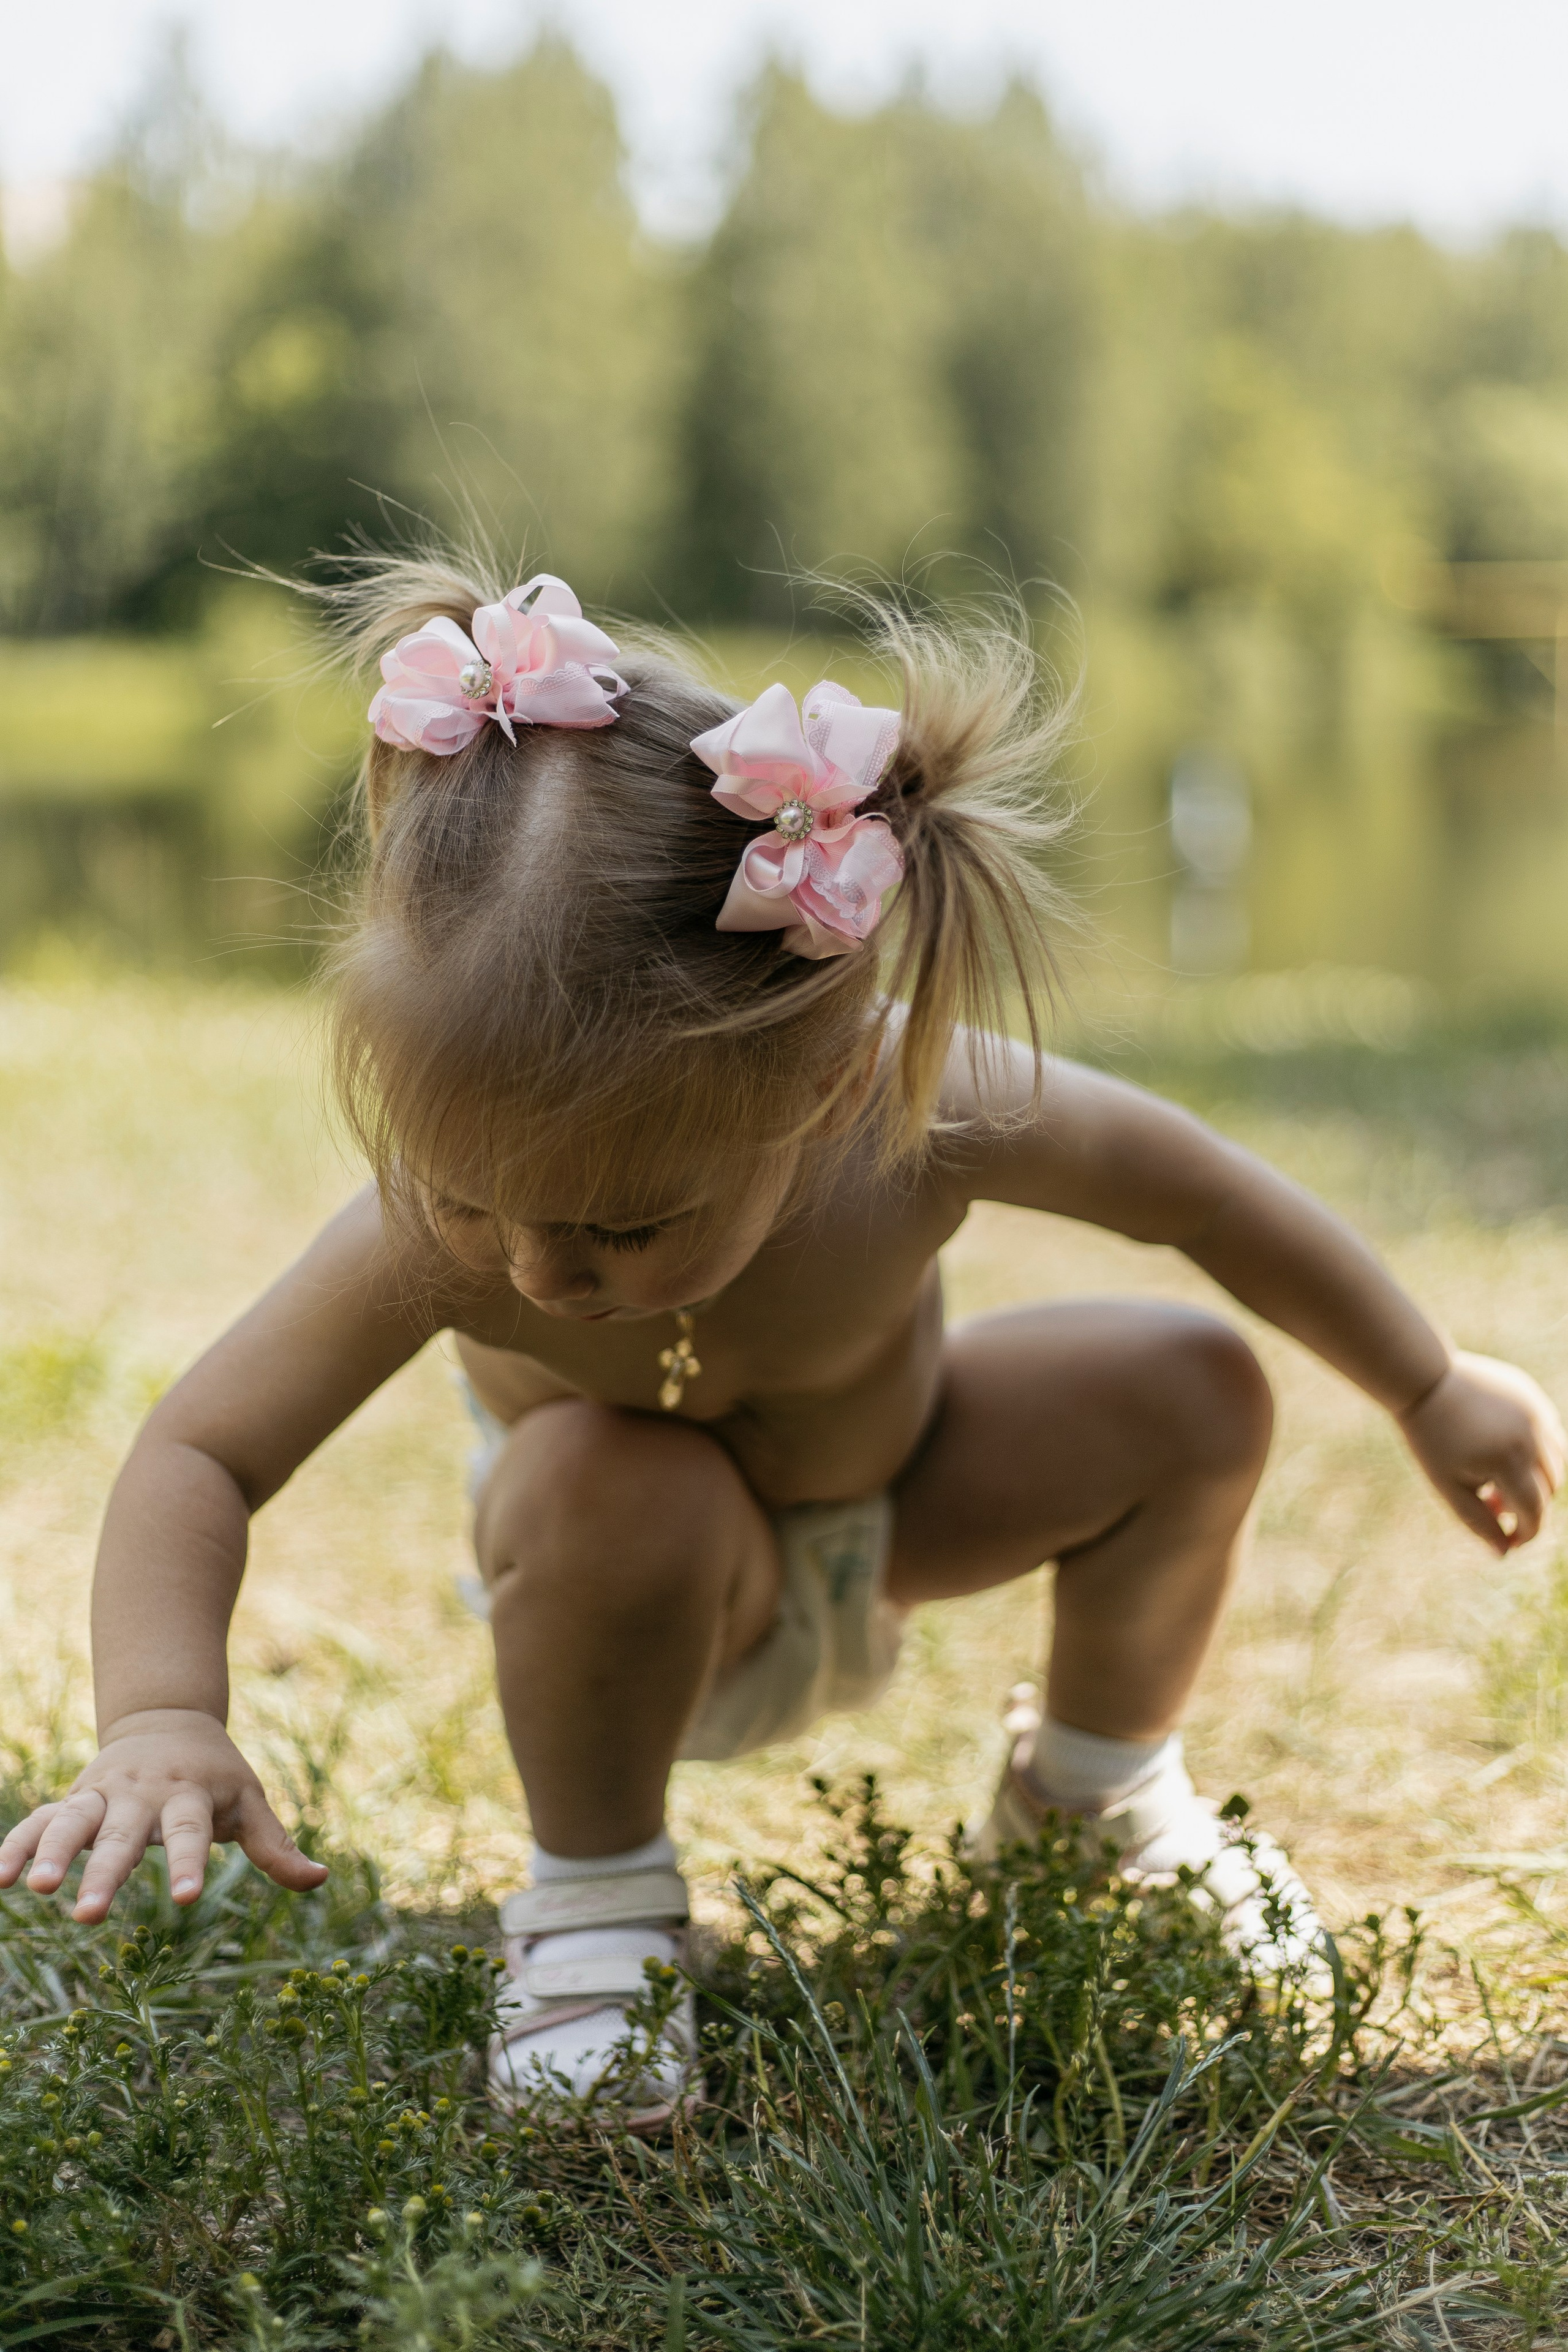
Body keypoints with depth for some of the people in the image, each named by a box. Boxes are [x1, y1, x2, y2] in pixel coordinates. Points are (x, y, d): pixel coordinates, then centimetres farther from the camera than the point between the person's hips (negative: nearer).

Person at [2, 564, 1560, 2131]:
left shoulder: (919, 1114, -36)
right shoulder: (438, 1237, -38)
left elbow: (1202, 1191, -17)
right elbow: (196, 1455, -30)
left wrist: (1434, 1392, -3)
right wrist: (161, 1727, -49)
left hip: (882, 1506, 3)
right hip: (632, 1582, -3)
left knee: (1194, 1393, -15)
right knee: (609, 1483, -37)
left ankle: (1095, 1796, 13)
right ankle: (593, 1901, -11)